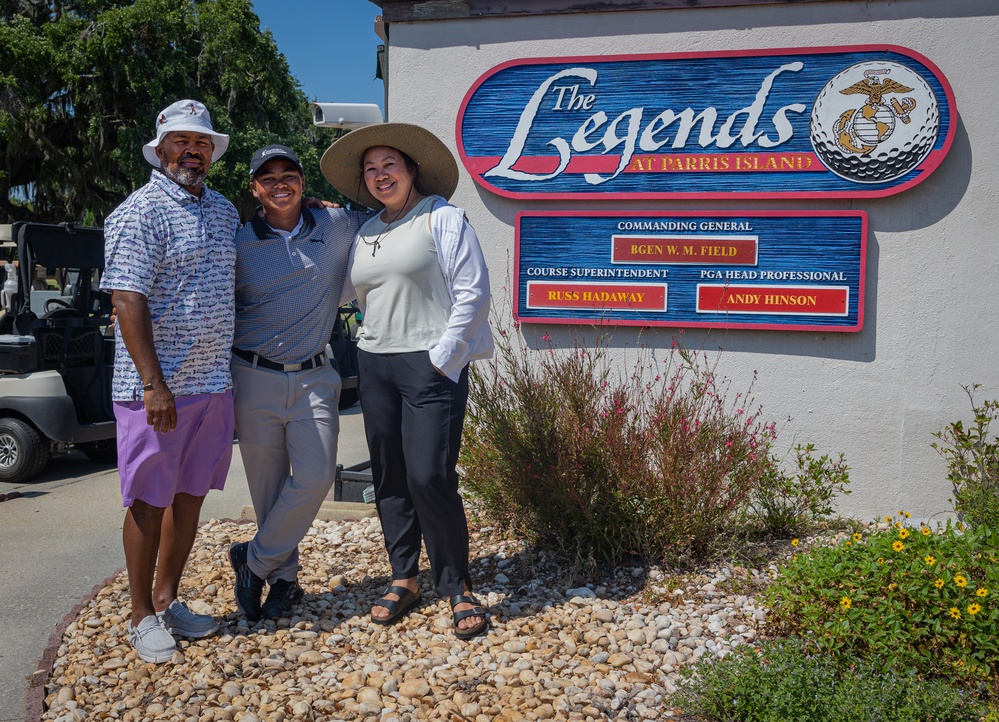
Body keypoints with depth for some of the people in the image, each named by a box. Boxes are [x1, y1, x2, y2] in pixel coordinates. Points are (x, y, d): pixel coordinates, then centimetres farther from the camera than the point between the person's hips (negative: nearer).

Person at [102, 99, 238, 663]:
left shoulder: (224, 210, 14)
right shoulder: (139, 213, -10)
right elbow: (128, 303, -16)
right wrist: (154, 384, -22)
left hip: (213, 383, 7)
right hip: (157, 387, -7)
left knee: (191, 496, 13)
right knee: (150, 502, 2)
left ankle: (167, 599, 28)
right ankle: (143, 617, 16)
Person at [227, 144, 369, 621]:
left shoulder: (338, 228, 3)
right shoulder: (240, 244, 1)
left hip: (314, 379, 1)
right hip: (255, 379, -1)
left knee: (315, 478, -9)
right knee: (268, 486, 6)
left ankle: (254, 560, 13)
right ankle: (283, 578, 24)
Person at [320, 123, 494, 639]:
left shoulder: (443, 219, -2)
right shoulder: (364, 235, 18)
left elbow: (473, 293, -8)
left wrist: (442, 356, -12)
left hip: (431, 364, -6)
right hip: (374, 364, 7)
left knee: (430, 476, -12)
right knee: (389, 475, 9)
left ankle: (456, 587, 4)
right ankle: (403, 578, 22)